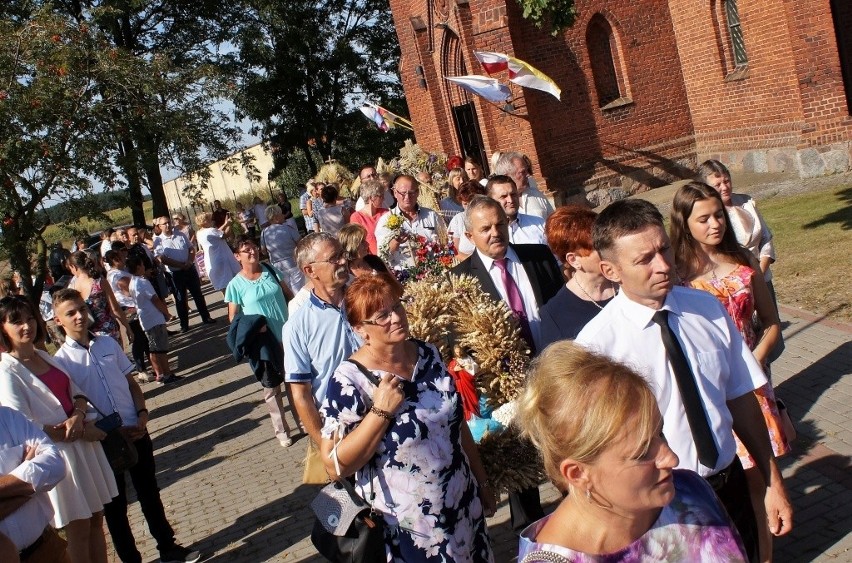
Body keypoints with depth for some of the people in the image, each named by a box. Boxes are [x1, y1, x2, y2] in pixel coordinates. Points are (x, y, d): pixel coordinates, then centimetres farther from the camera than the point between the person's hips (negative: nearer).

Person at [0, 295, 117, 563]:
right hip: (57, 453, -6)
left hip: (85, 445, 7)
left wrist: (78, 417, -14)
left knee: (96, 519, 14)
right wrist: (81, 432, -15)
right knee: (78, 529, 5)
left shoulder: (44, 356, 8)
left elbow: (76, 392, 9)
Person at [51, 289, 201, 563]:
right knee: (115, 504, 10)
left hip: (136, 432, 4)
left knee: (149, 492, 17)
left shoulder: (108, 344, 3)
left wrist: (142, 412, -7)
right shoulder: (61, 360, -10)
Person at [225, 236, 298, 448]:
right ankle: (281, 430, 25)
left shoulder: (271, 271, -1)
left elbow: (290, 296, 9)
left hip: (287, 335, 3)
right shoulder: (236, 285, -9)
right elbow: (233, 318, -7)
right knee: (271, 388, 11)